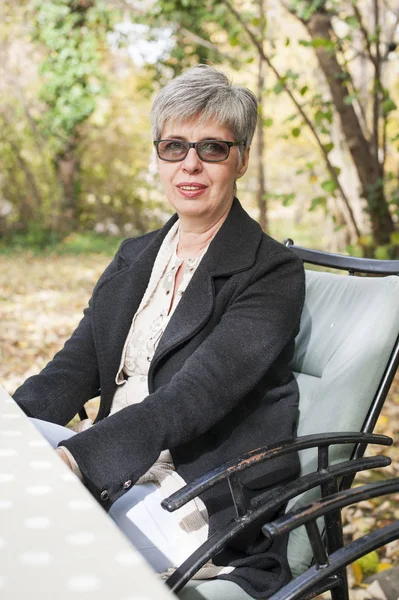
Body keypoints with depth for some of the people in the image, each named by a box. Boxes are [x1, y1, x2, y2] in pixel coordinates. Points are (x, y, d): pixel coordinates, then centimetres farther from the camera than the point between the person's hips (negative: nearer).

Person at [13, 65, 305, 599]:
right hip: (113, 469, 7)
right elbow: (76, 367, 4)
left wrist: (72, 457, -34)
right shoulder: (135, 257, 14)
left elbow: (190, 399, -21)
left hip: (208, 506, -6)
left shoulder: (273, 274, -9)